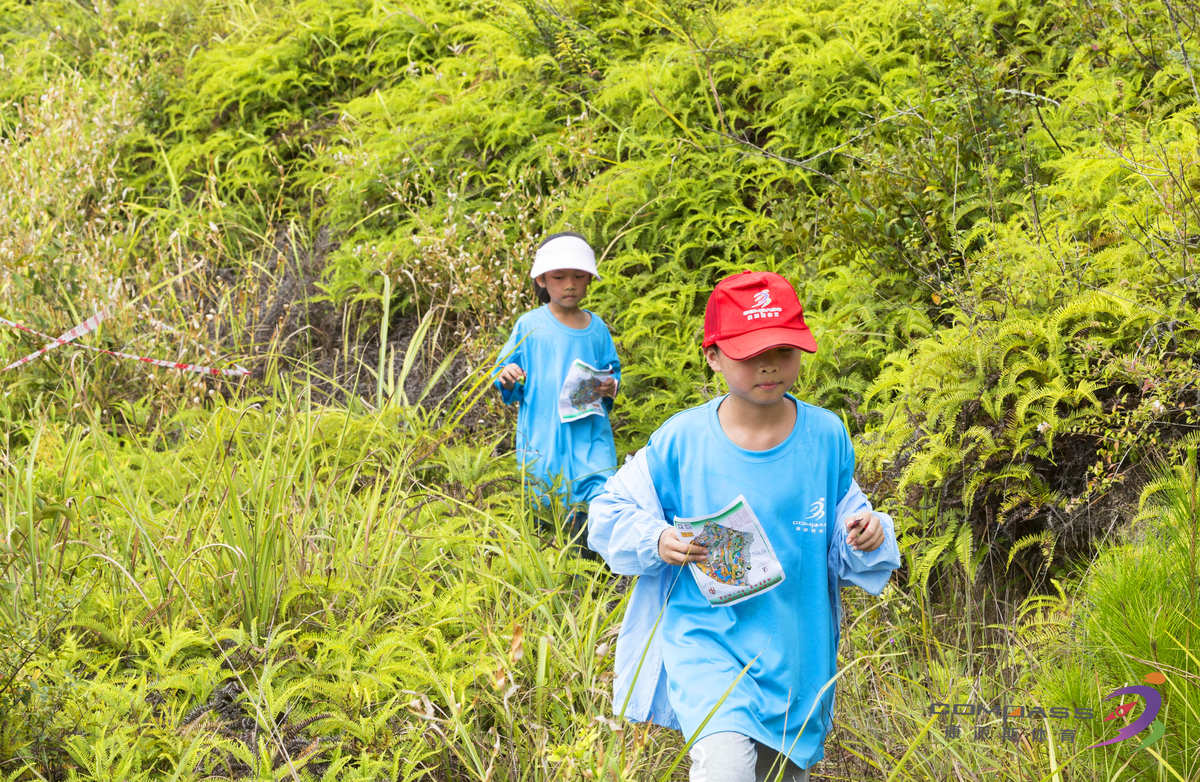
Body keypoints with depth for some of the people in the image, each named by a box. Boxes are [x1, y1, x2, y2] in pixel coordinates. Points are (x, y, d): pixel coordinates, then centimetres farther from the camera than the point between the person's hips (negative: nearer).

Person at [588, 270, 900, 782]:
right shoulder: (681, 440, -9)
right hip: (705, 637, -3)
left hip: (797, 656, 3)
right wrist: (656, 542, -17)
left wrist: (866, 539, -15)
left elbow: (840, 543, 7)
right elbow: (610, 513, 2)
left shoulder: (826, 437, -3)